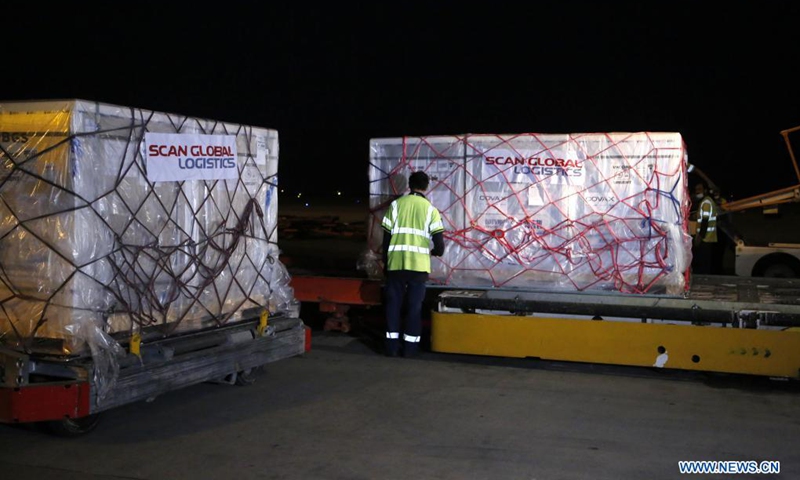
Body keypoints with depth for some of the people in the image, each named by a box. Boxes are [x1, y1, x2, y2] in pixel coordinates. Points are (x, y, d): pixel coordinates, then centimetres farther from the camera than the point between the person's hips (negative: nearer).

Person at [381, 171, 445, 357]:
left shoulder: (396, 204, 4)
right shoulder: (430, 209, 1)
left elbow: (387, 235, 4)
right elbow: (438, 239, -5)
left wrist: (385, 260, 15)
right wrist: (436, 251, 17)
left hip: (396, 262, 1)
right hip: (418, 264, -1)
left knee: (393, 303, 9)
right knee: (414, 305, 7)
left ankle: (392, 345, 9)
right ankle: (410, 346, 8)